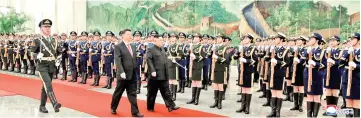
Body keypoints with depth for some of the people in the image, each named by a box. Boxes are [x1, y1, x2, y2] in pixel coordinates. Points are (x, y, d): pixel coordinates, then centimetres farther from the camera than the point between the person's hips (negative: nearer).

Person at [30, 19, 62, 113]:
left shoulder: (53, 41, 10)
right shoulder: (37, 41, -6)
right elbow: (31, 52, -3)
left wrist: (55, 60, 9)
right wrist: (38, 56, -18)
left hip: (52, 67, 6)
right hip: (42, 67, -6)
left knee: (45, 87, 13)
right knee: (48, 85, -21)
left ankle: (42, 106, 22)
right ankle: (55, 104, -33)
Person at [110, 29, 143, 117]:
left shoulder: (133, 47, 14)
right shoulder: (118, 47, -8)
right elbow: (117, 61, -17)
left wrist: (136, 72, 14)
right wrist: (121, 72, -26)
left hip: (133, 75, 5)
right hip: (123, 75, -5)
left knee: (132, 94, 4)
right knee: (118, 93, 10)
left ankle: (135, 112, 4)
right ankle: (113, 108, 29)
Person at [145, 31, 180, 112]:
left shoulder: (162, 49, 15)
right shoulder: (151, 50, -9)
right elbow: (149, 61, -18)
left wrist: (167, 73, 17)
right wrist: (152, 71, -26)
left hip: (164, 76, 7)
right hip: (155, 75, -7)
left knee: (166, 92, 5)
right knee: (152, 93, 5)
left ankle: (171, 106, 4)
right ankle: (150, 107, 16)